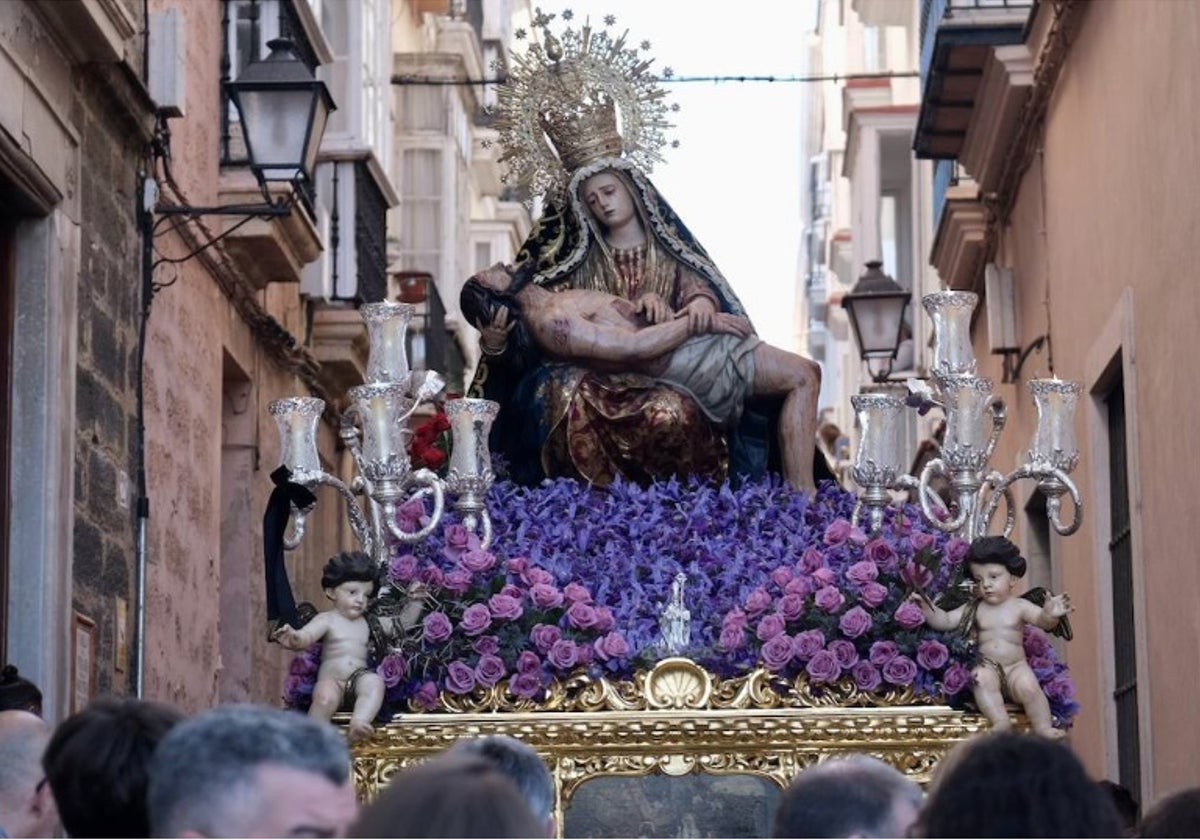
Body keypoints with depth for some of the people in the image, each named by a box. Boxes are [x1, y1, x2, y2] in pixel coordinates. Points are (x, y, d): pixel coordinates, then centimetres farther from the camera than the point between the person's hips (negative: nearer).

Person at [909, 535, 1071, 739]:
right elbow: (945, 621, 9)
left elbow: (1042, 620, -12)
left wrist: (1050, 615, -37)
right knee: (982, 678, -32)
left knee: (1028, 686, -30)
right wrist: (926, 608, -8)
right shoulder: (974, 609, 11)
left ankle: (1043, 727, -17)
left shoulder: (1020, 607, 3)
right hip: (988, 667, 1)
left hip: (1016, 667, -1)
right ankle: (1000, 721, -32)